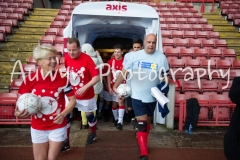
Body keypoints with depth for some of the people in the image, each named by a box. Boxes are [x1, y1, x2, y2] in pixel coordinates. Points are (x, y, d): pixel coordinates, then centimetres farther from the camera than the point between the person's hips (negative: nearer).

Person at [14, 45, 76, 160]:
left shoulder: (62, 78, -14)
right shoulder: (30, 79, -13)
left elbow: (72, 99, -7)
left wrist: (63, 114, -22)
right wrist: (18, 112, -22)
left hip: (58, 127, -1)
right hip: (37, 128, 1)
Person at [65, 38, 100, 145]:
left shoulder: (87, 59, -21)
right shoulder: (66, 58, -8)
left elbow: (97, 77, -21)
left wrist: (84, 88, -29)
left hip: (86, 95, -3)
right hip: (70, 93, 3)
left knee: (89, 114, 16)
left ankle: (93, 134, 43)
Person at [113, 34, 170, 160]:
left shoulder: (161, 58, -4)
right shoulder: (133, 56, -8)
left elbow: (166, 76, 4)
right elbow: (124, 73, -2)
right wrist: (115, 86, -1)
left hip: (152, 96, 3)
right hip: (137, 96, -2)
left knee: (147, 122, 20)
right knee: (141, 124, -5)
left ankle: (142, 142, 46)